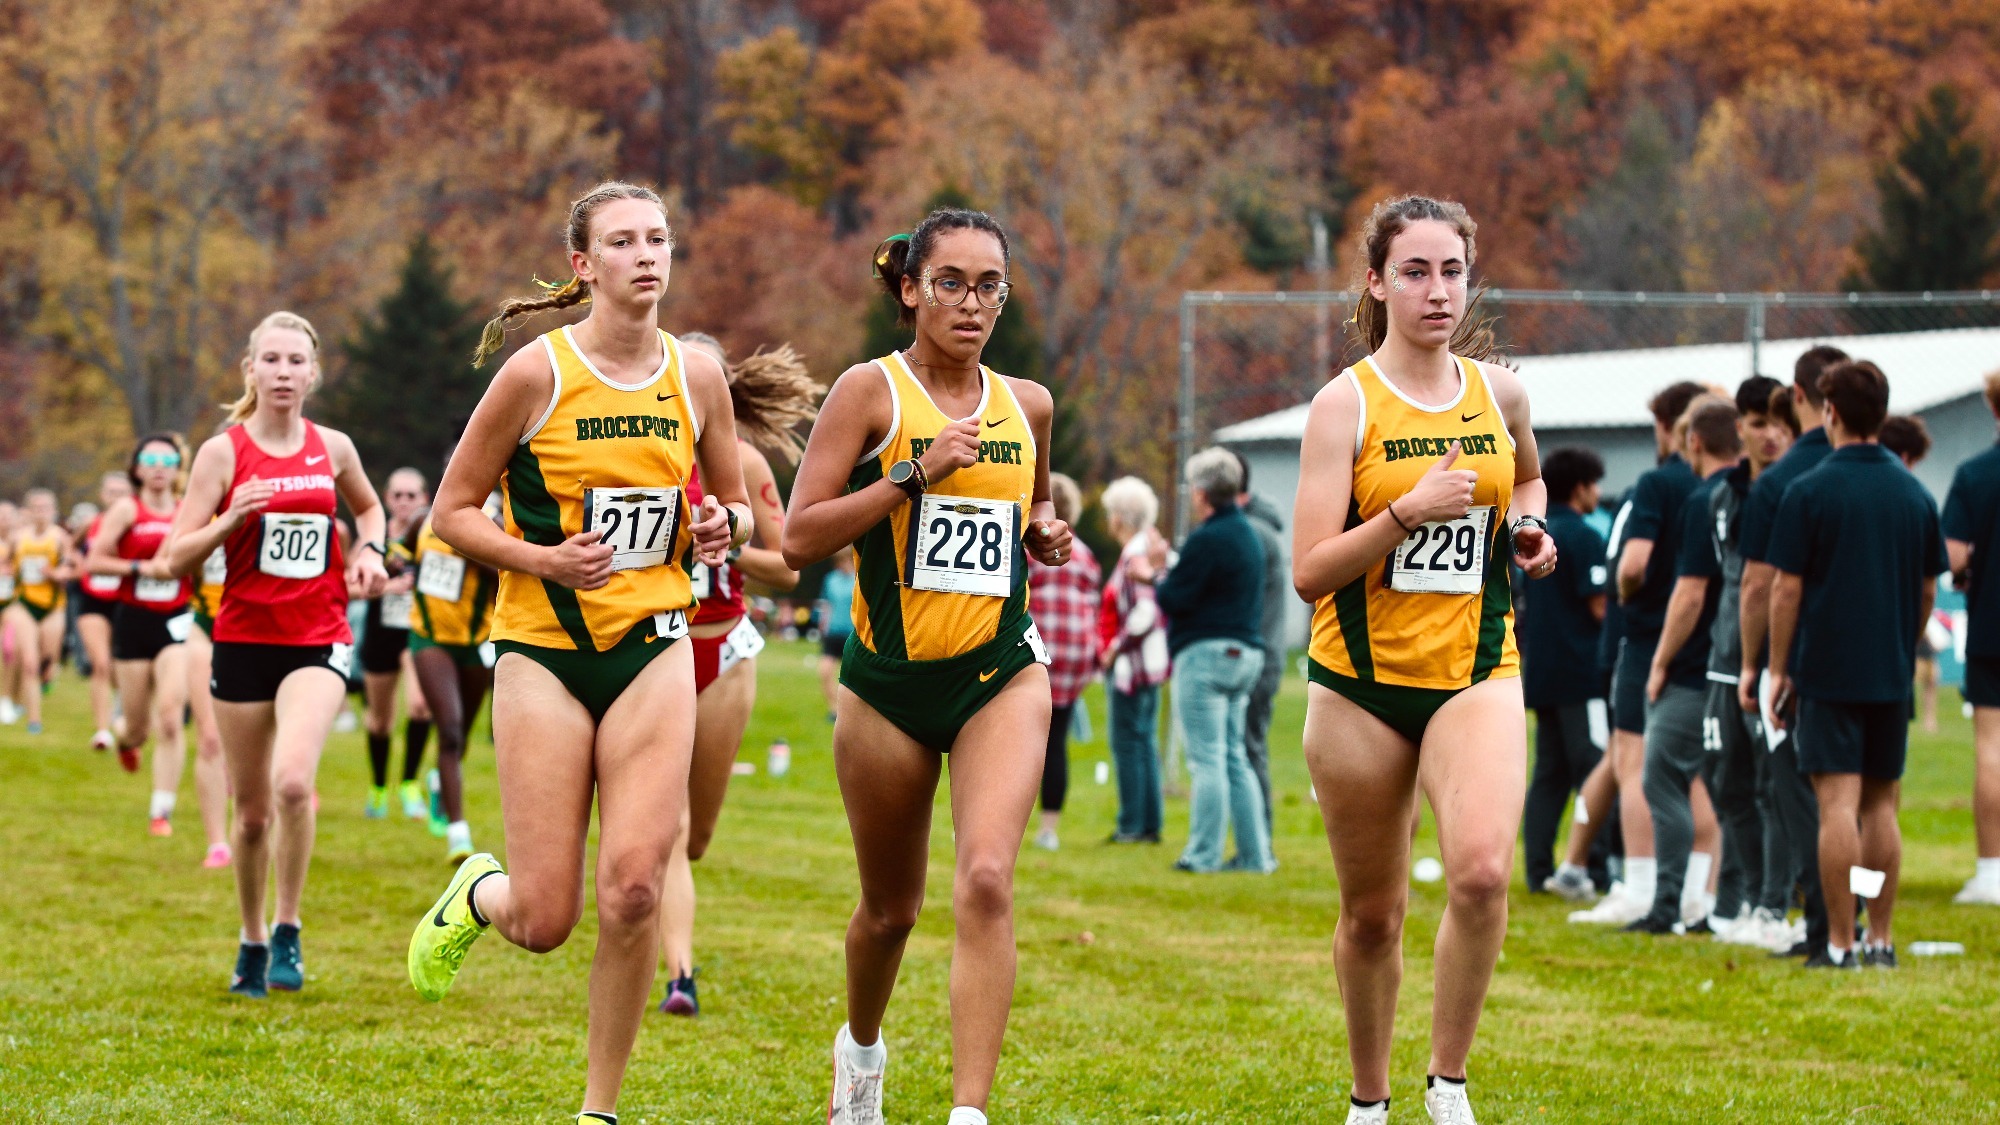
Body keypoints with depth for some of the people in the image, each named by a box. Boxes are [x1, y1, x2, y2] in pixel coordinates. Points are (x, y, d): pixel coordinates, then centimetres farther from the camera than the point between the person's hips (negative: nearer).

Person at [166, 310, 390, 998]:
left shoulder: (333, 448, 5)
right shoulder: (223, 453, -2)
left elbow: (368, 506, 28)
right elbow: (175, 560, -5)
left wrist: (368, 551, 8)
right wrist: (232, 518, -20)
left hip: (319, 642, 0)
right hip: (243, 640, 0)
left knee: (293, 781, -24)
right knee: (252, 811, 6)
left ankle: (288, 933, -7)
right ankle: (251, 940, 28)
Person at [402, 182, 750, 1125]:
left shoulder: (696, 376, 4)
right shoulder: (537, 373, -8)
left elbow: (736, 506, 18)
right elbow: (451, 512, -2)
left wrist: (721, 529, -5)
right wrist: (546, 560, -18)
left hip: (652, 650, 2)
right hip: (543, 653, -2)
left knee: (633, 887, -14)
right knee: (543, 921, -5)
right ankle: (477, 893, 34)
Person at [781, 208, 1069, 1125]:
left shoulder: (1027, 406, 7)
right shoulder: (871, 391, -5)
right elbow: (800, 538, -13)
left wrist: (1045, 533, 4)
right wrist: (916, 472, -19)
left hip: (1000, 674, 1)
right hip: (890, 680, -1)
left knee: (985, 879, -21)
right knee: (891, 906, 13)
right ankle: (861, 1046, 45)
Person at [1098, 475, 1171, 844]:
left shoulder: (1135, 555, -17)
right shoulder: (1153, 548, 11)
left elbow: (1144, 611, -25)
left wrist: (1115, 648, -16)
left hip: (1131, 662, -10)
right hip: (1151, 661, 10)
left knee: (1127, 743, -4)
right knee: (1145, 741, 12)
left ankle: (1133, 825, -2)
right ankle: (1150, 824, 15)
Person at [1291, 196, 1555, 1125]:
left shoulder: (1499, 392, 4)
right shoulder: (1346, 403, -7)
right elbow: (1308, 572, -13)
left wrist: (1529, 526, 7)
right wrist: (1405, 513, -24)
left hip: (1477, 673, 1)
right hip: (1362, 682, -1)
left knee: (1482, 871, -23)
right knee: (1371, 914, 8)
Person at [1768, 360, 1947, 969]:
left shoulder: (1809, 491, -8)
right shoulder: (1915, 494, 6)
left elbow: (1786, 587, -9)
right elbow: (1928, 589, 12)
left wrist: (1778, 668, -1)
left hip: (1826, 668, -5)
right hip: (1892, 674, 5)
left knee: (1838, 804, -6)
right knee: (1882, 804, 11)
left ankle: (1841, 944, -8)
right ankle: (1880, 938, 12)